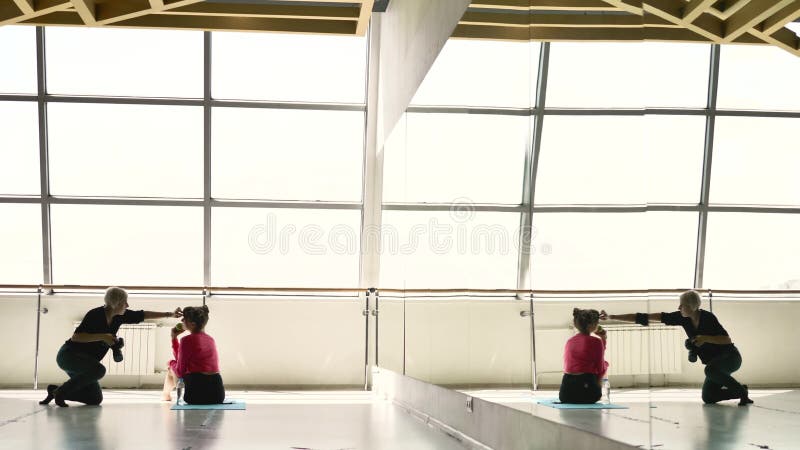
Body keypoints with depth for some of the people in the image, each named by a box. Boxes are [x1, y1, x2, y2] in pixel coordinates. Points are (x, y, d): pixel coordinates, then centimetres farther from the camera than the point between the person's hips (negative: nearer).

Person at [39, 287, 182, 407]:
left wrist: (169, 315, 11)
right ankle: (60, 391, -17)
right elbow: (75, 337, -25)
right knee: (98, 369, -35)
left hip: (85, 361, 8)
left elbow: (142, 315, 11)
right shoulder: (95, 315, -21)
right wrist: (102, 337, -29)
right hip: (68, 355, -8)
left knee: (95, 399, 1)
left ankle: (55, 390, 13)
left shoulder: (119, 316, 1)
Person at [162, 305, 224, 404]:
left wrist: (172, 363, 16)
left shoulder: (187, 340, -9)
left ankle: (165, 396, 47)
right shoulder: (210, 339, 14)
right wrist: (174, 338, 22)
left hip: (198, 395, -6)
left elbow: (180, 372, -4)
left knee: (171, 369, 22)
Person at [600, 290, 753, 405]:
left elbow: (727, 339, -20)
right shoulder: (682, 318, -9)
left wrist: (705, 338, -33)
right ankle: (741, 391, 20)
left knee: (711, 369, -38)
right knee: (708, 398, -1)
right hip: (715, 362, 7)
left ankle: (742, 391, -16)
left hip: (730, 357, -7)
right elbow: (647, 318, -12)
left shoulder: (708, 317, -24)